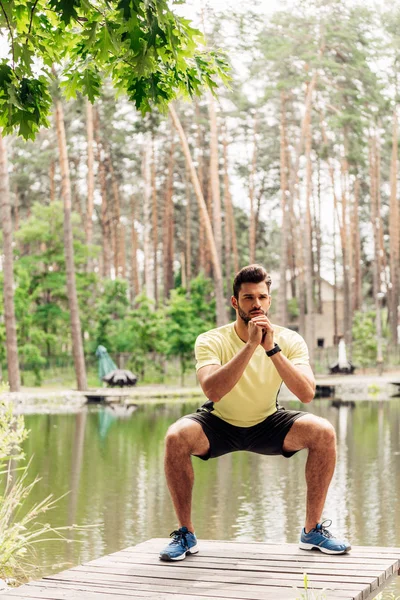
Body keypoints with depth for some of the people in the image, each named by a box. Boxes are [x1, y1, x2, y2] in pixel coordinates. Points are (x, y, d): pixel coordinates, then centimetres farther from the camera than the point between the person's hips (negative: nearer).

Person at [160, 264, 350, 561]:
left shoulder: (289, 340, -14)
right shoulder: (212, 341, -20)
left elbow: (307, 393, -29)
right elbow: (212, 391, -38)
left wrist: (271, 348, -36)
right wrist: (250, 344, -40)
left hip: (268, 424, 2)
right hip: (220, 425, -1)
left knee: (323, 432, -23)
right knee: (176, 436, -31)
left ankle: (312, 530, -6)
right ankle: (186, 534, -12)